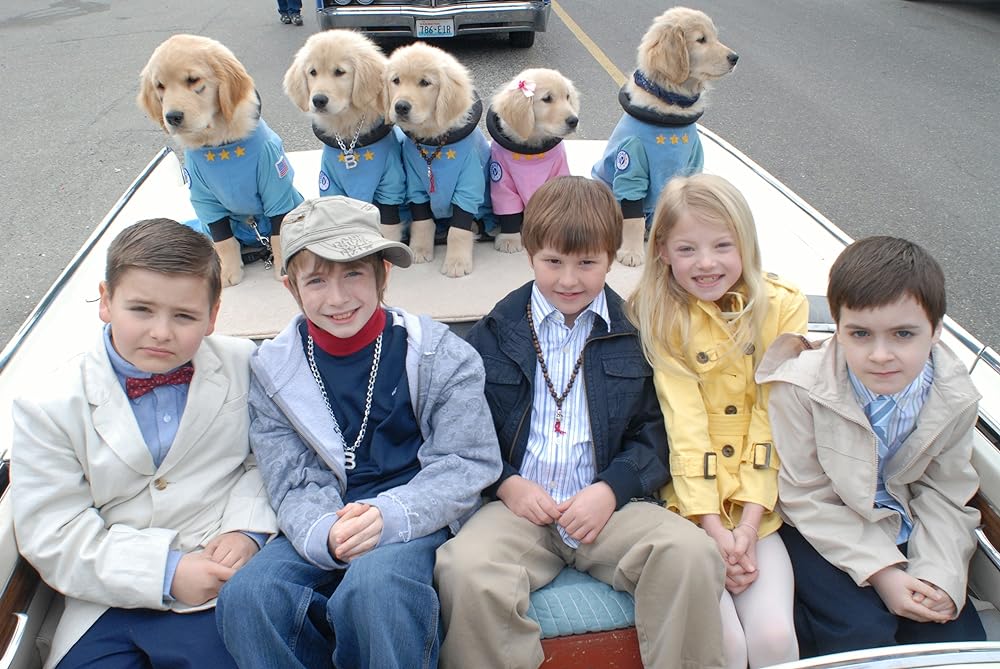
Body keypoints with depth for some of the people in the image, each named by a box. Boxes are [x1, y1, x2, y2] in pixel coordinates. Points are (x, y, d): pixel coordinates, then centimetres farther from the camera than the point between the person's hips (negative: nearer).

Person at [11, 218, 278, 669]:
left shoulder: (244, 367, -2)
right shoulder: (50, 408, -3)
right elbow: (52, 537, -5)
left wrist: (246, 528, -11)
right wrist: (163, 572, -15)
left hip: (225, 582, 0)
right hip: (109, 606, 1)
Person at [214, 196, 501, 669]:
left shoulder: (437, 353, -4)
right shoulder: (272, 369, 4)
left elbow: (469, 463, -5)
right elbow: (293, 485, 1)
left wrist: (390, 516, -21)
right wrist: (323, 535, -22)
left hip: (419, 519, -2)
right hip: (324, 523, 3)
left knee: (372, 585, -34)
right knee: (245, 598, -25)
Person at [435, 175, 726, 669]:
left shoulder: (634, 332, 7)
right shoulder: (495, 332, 9)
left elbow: (655, 434, 6)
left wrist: (612, 489, -10)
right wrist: (507, 483, -7)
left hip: (612, 504, 1)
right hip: (519, 504, 0)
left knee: (691, 554, -26)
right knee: (464, 569, -30)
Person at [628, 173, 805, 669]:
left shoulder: (783, 306, 0)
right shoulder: (658, 316, -4)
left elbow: (775, 419, -4)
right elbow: (683, 425, -11)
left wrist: (749, 522, -10)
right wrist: (712, 525, -15)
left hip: (758, 504, 2)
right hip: (688, 503, -1)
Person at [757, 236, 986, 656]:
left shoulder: (955, 398, -11)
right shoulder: (802, 386, -24)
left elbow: (945, 495, -1)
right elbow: (806, 496, -16)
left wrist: (937, 574, -16)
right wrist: (880, 570, -21)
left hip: (903, 533, 4)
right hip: (823, 533, -4)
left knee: (961, 644, -8)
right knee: (861, 631, -23)